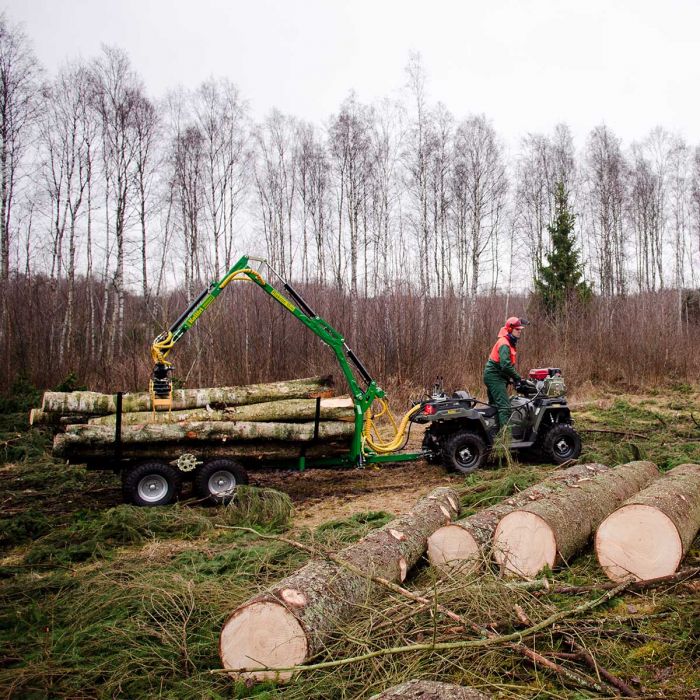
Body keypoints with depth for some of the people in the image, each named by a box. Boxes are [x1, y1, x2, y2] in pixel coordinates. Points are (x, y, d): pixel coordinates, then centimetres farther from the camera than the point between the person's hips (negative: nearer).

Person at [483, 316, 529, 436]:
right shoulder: (504, 344, -17)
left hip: (495, 376, 11)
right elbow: (505, 365, -28)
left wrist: (513, 378, 7)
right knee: (504, 406, -17)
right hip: (494, 376, -11)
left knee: (494, 405, 15)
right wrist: (517, 378, -21)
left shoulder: (510, 343, 15)